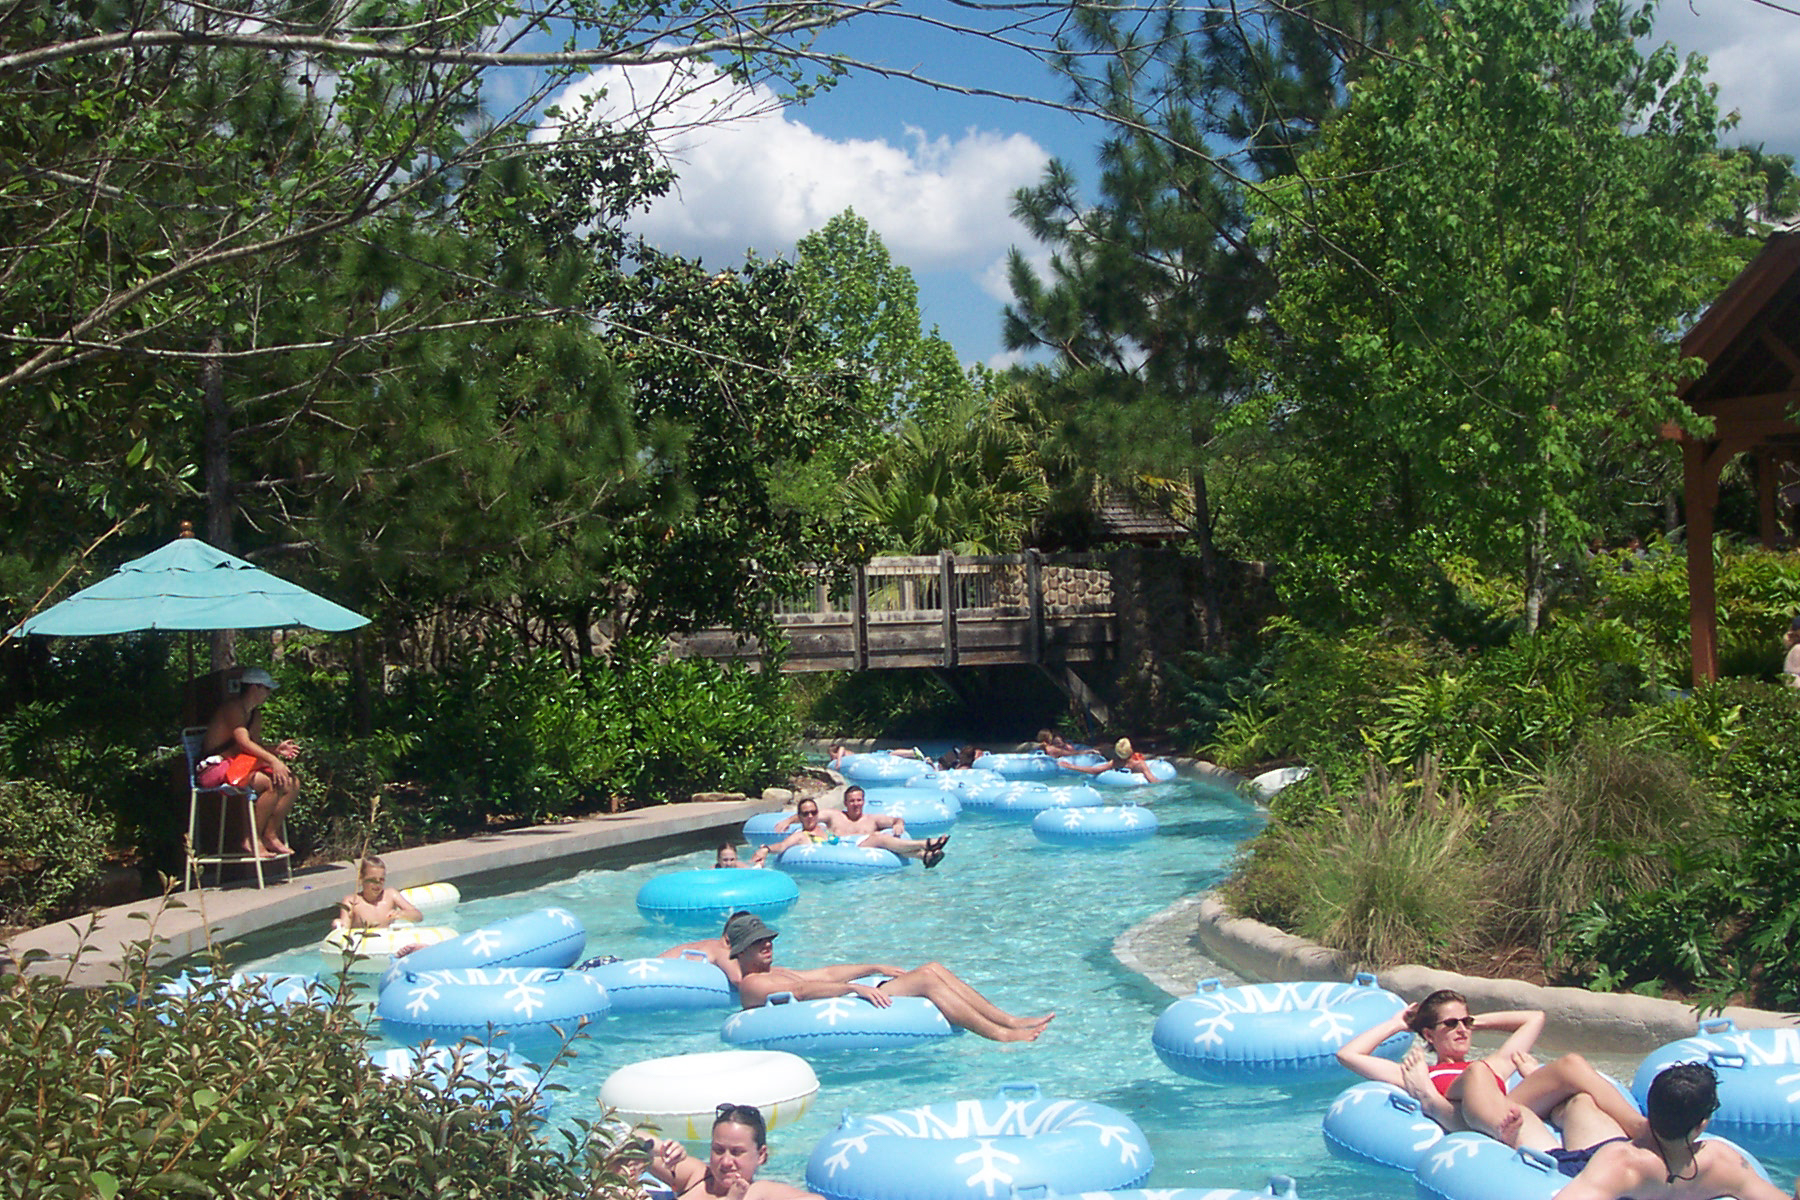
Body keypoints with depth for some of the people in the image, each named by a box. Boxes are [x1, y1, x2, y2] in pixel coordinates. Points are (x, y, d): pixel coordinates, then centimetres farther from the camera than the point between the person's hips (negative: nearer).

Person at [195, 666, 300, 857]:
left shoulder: (255, 716, 19)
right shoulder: (233, 707, -12)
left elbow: (254, 747, 12)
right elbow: (244, 742, -25)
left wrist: (276, 750, -7)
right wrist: (272, 760, -34)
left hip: (236, 766, 10)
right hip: (214, 768, -10)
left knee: (292, 784, -3)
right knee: (272, 782, -29)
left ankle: (270, 835, 0)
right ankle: (252, 839, -21)